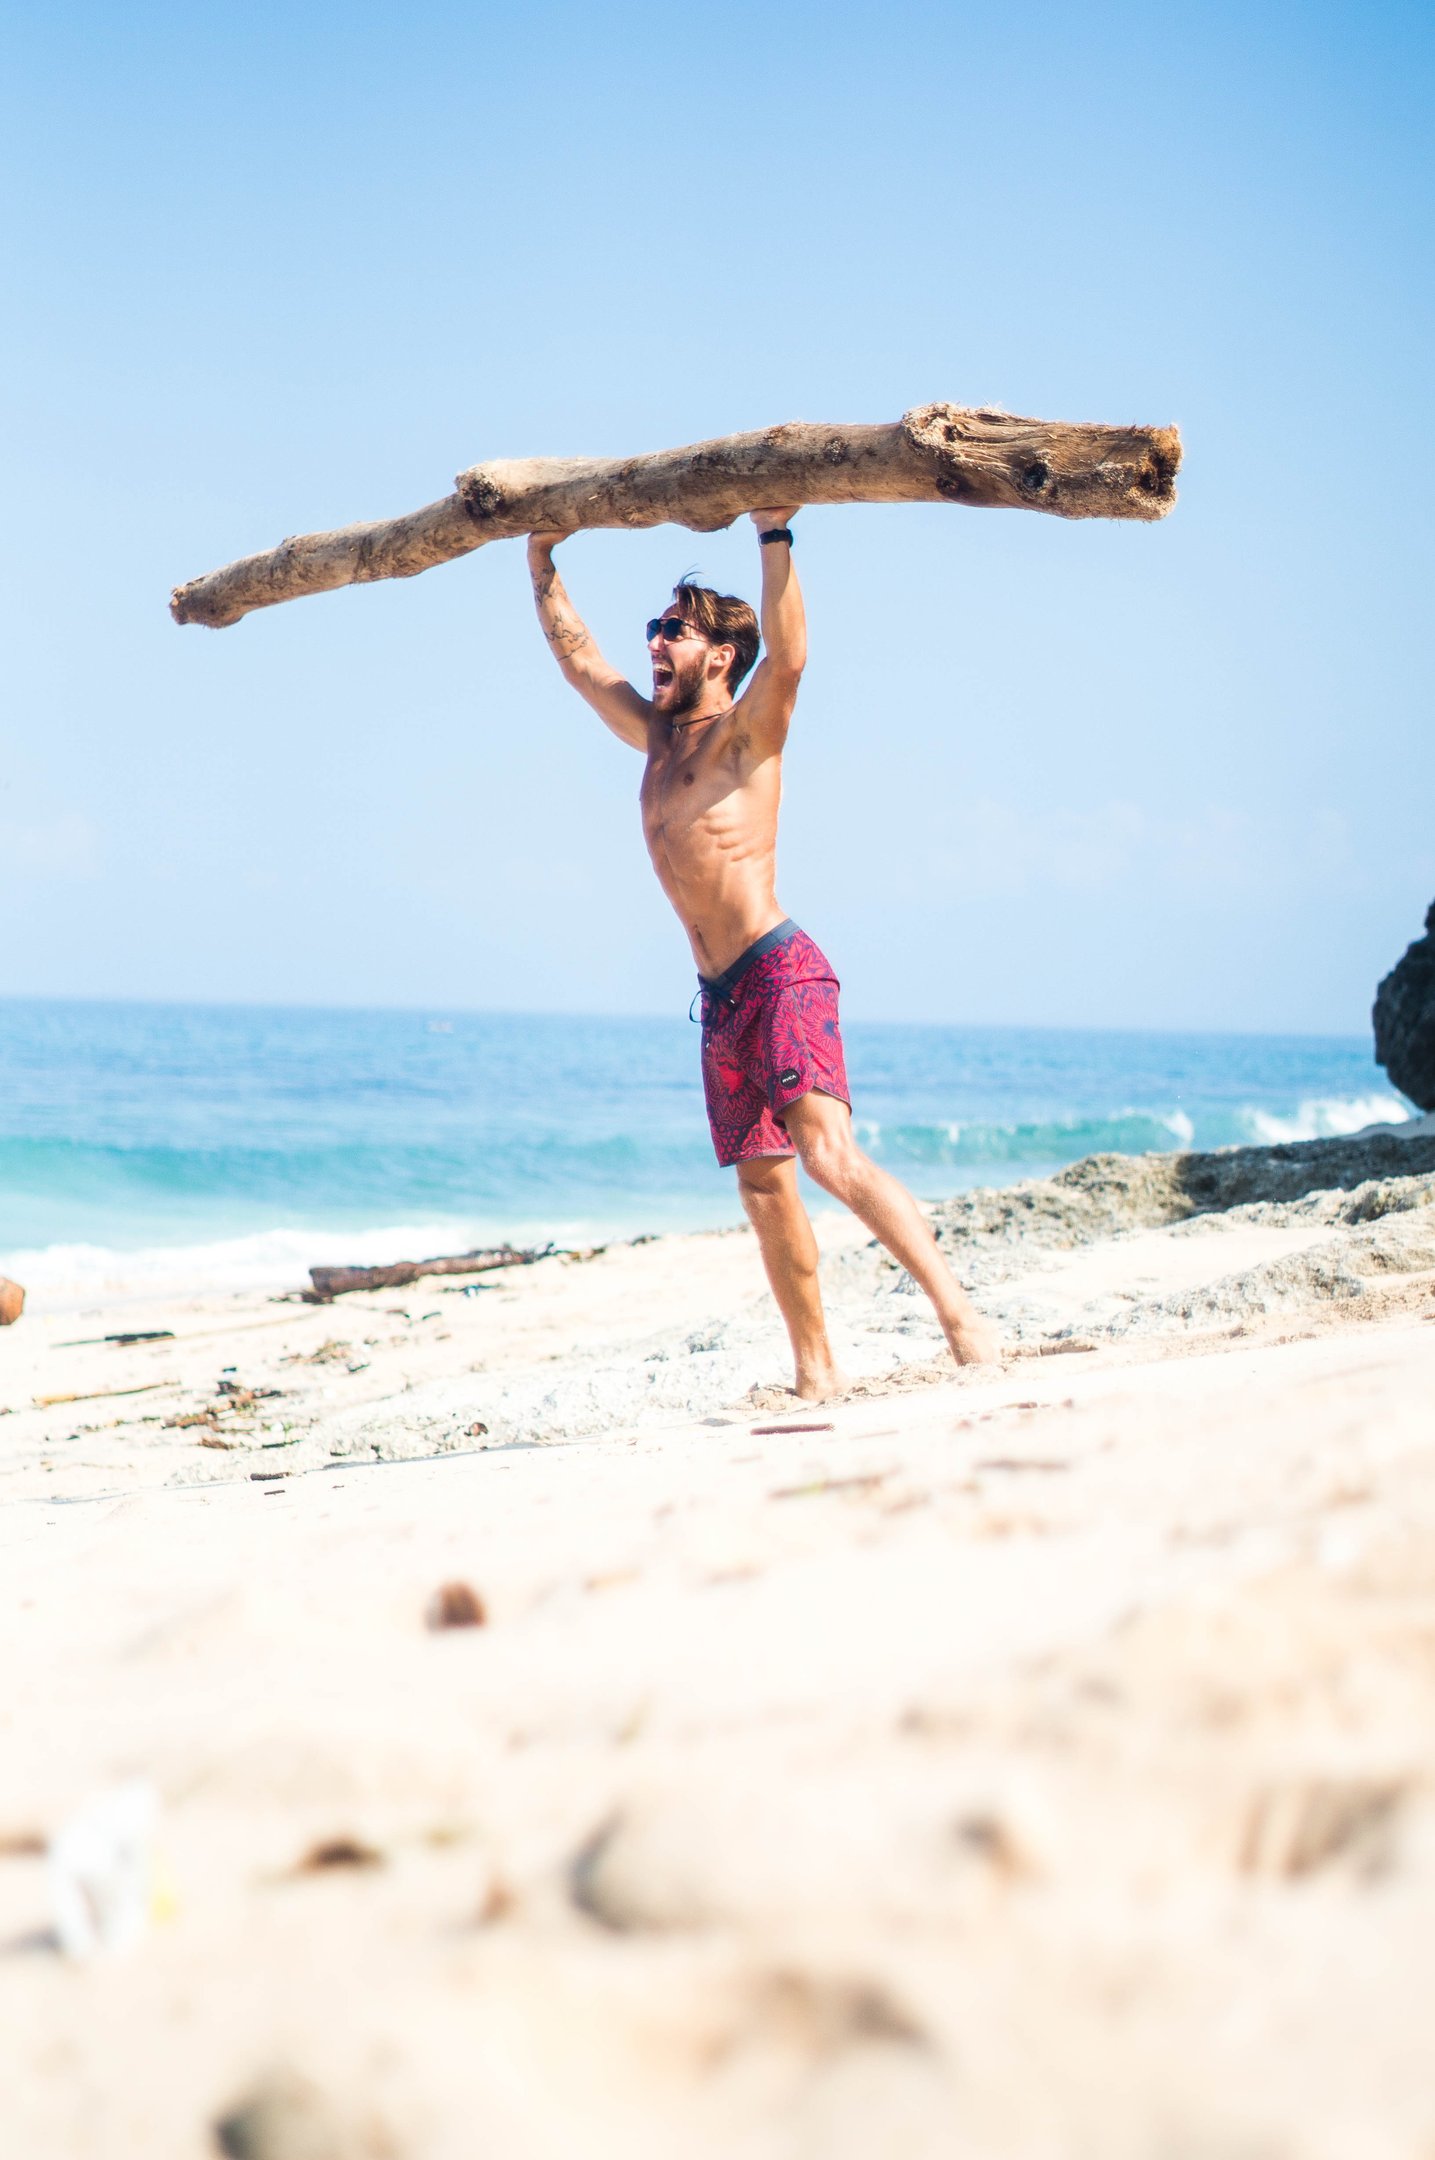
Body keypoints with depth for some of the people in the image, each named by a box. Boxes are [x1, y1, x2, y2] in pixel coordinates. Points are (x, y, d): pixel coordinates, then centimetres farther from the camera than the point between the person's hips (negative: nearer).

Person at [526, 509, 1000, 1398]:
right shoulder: (655, 736, 19)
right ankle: (817, 1369, 11)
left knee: (830, 1153, -23)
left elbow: (788, 656, -22)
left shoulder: (747, 730, -2)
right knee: (764, 1184, 7)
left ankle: (960, 1313, -25)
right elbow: (578, 656, 29)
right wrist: (543, 563, 28)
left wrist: (775, 538, -26)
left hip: (781, 975, -8)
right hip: (721, 995, 8)